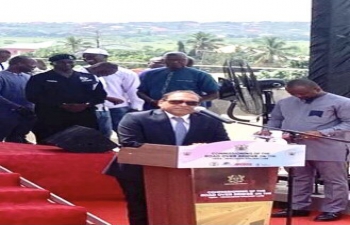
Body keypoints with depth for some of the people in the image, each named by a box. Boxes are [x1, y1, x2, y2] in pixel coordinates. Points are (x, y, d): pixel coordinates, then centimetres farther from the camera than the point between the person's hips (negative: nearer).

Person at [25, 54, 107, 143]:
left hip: (84, 120, 3)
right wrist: (62, 105, -14)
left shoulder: (89, 78, 16)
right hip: (51, 121, -2)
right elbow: (33, 96, -6)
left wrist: (86, 104, -11)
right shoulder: (40, 79, 6)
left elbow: (100, 94, 13)